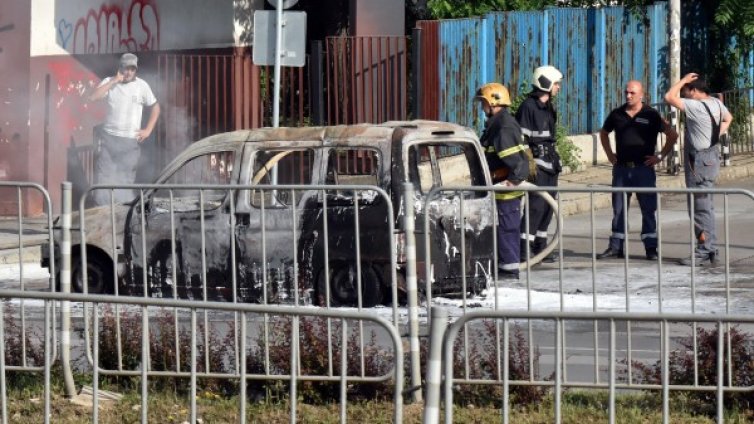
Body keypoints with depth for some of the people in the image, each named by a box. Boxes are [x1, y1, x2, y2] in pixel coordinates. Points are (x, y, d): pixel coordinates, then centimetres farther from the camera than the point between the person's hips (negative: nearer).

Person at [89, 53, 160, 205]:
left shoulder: (141, 86, 0)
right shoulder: (109, 82, 1)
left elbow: (155, 107, 12)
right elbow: (93, 97, -15)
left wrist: (148, 130, 3)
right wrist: (114, 81, -16)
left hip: (130, 141, -1)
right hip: (108, 137, 1)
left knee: (126, 180, -2)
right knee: (103, 177, -3)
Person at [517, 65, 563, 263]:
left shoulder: (548, 108, 18)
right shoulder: (528, 107, -11)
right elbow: (521, 138, -16)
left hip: (550, 164, 9)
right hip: (536, 165, -9)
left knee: (548, 206, 9)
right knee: (536, 205, -12)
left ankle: (540, 247, 15)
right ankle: (525, 249, -11)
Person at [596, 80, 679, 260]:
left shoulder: (651, 115, -4)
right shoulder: (617, 114, 7)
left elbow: (672, 135, -1)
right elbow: (604, 133, 25)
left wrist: (661, 155, -4)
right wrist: (609, 154, 15)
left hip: (643, 168, -4)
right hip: (621, 168, 4)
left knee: (648, 209, -2)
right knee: (618, 209, 7)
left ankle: (651, 248, 1)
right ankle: (616, 247, 12)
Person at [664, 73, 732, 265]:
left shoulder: (696, 107, -21)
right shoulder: (716, 103, 7)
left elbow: (670, 97, -23)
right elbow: (728, 118, 27)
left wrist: (683, 80, -12)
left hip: (699, 161, -10)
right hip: (711, 156, 10)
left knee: (700, 207, -7)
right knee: (705, 206, 15)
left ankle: (704, 251, -6)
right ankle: (709, 248, 20)